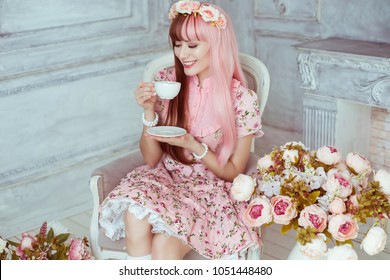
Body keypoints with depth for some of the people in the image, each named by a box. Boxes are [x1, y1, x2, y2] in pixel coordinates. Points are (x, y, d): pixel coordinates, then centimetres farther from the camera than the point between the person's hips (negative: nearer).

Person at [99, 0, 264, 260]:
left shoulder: (242, 99, -11)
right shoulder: (166, 81, -4)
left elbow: (233, 172, -4)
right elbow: (151, 159, 0)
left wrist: (193, 145, -20)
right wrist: (149, 111, -17)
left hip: (212, 189, -2)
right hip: (164, 177, 3)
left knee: (163, 243, -29)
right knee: (135, 216, -31)